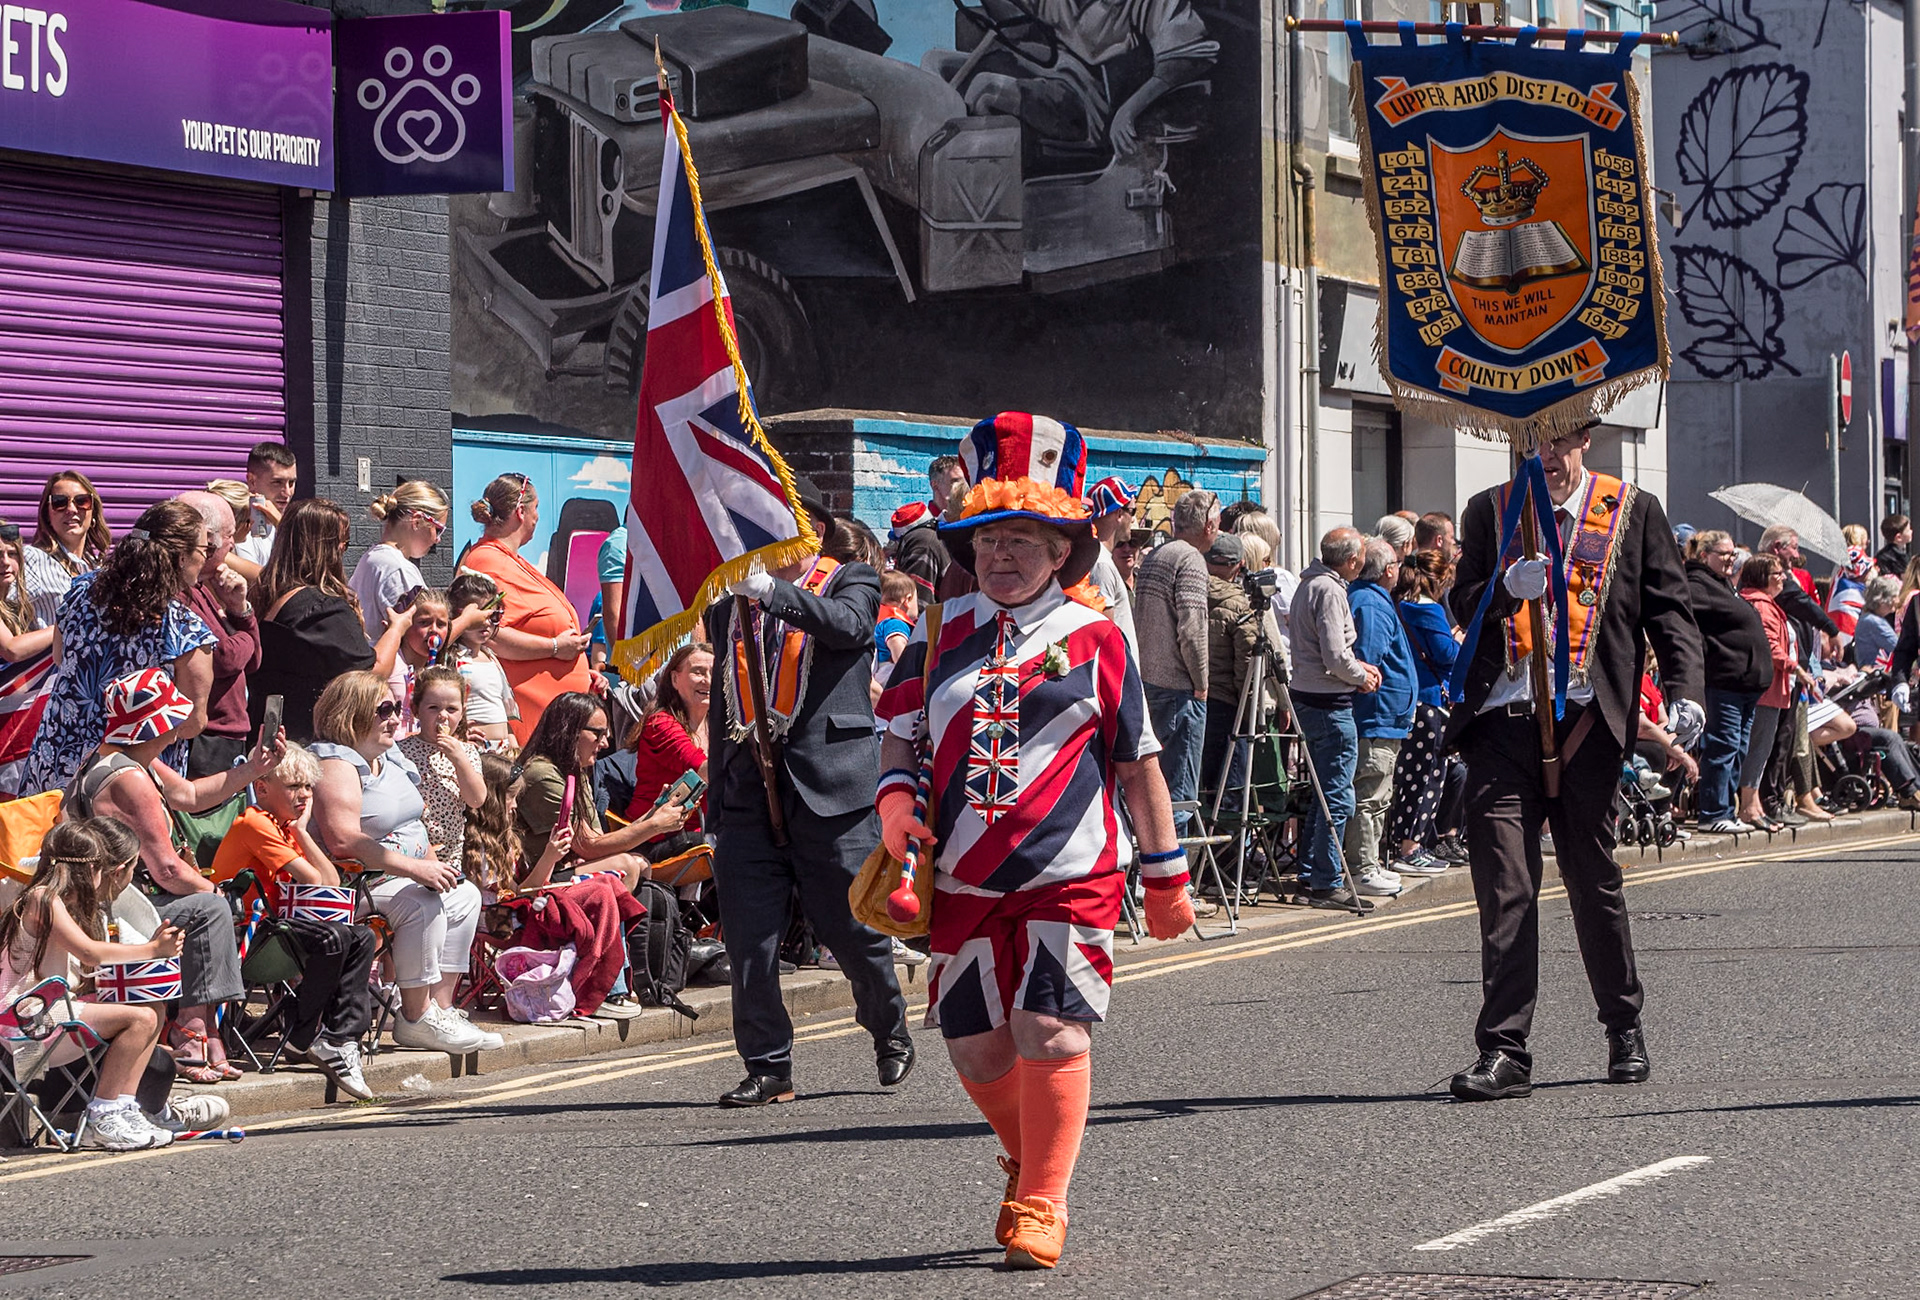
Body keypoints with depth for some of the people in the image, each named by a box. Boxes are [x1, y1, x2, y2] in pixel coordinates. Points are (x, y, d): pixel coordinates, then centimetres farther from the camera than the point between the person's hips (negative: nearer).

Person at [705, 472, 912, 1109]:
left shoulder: (851, 583, 4)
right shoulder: (731, 604, 18)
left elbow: (847, 626, -21)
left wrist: (770, 588, -32)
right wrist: (716, 801, 18)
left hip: (828, 786, -4)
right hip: (748, 788, 4)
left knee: (853, 928, 4)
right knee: (749, 939, -1)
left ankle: (890, 1032, 28)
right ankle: (768, 1068, 7)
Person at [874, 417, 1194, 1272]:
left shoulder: (1094, 640, 2)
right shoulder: (940, 634, 10)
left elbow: (1138, 761, 7)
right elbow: (903, 735, 16)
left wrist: (1166, 876, 8)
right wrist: (896, 797, -6)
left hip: (1069, 875, -3)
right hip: (965, 878, 3)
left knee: (1049, 1033, -13)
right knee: (976, 1048, 6)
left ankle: (1039, 1208, -4)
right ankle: (1030, 1160, 33)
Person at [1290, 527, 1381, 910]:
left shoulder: (1309, 584, 14)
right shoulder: (1329, 590, -16)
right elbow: (1335, 656, -21)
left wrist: (1357, 666, 14)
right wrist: (1362, 676, -4)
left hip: (1306, 698, 10)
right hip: (1329, 703, -10)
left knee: (1325, 792, 18)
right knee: (1337, 796, -6)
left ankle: (1312, 873, 23)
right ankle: (1327, 883, -5)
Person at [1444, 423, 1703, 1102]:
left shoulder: (1634, 511, 9)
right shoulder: (1489, 510, 13)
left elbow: (1668, 608, 7)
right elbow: (1463, 606, 9)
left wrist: (1684, 689, -9)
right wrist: (1509, 587, -14)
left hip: (1585, 720, -1)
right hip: (1503, 720, 1)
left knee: (1594, 880, 7)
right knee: (1504, 884, -7)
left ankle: (1625, 1030, 26)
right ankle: (1503, 1051, -7)